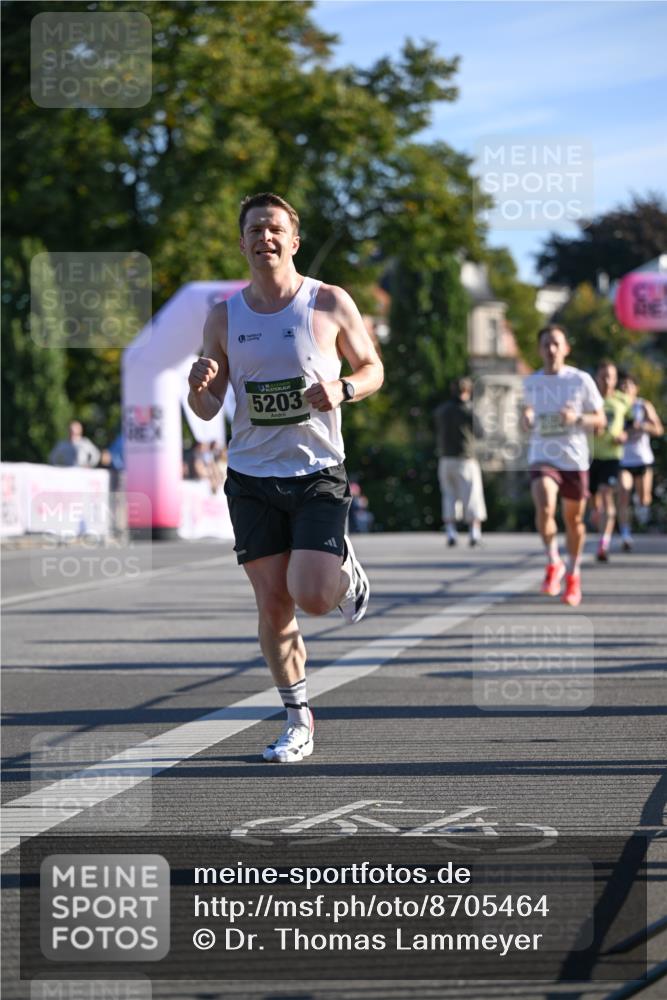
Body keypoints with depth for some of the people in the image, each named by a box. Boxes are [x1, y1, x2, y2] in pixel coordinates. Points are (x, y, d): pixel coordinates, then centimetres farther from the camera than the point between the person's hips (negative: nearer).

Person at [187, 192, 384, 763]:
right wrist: (200, 384, -17)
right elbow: (207, 409, 7)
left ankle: (348, 574, 22)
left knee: (311, 597, -15)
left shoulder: (330, 304, -3)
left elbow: (373, 369, 8)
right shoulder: (224, 316, 5)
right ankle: (298, 721, 15)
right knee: (273, 604, 1)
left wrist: (343, 390, -14)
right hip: (252, 478, 3)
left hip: (318, 474, -2)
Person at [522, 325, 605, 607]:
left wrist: (577, 418, -17)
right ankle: (553, 563, -6)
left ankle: (573, 574, 29)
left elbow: (600, 420, 3)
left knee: (574, 519, 9)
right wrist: (526, 419, -1)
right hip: (542, 457, 0)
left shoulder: (581, 380, -2)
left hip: (575, 459, 0)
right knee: (544, 508, -25)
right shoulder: (531, 382, 5)